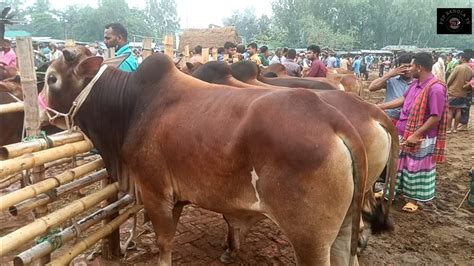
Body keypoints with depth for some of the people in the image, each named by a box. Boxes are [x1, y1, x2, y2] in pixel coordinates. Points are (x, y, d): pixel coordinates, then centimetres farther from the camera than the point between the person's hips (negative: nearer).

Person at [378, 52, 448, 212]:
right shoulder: (415, 83, 4)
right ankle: (399, 190, 37)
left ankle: (413, 199, 24)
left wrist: (416, 135, -24)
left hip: (422, 139, -8)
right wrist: (379, 107, 15)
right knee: (400, 165, 19)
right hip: (404, 134, 8)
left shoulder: (436, 88, -22)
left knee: (417, 169, 8)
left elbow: (436, 117, -23)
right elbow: (403, 100, 17)